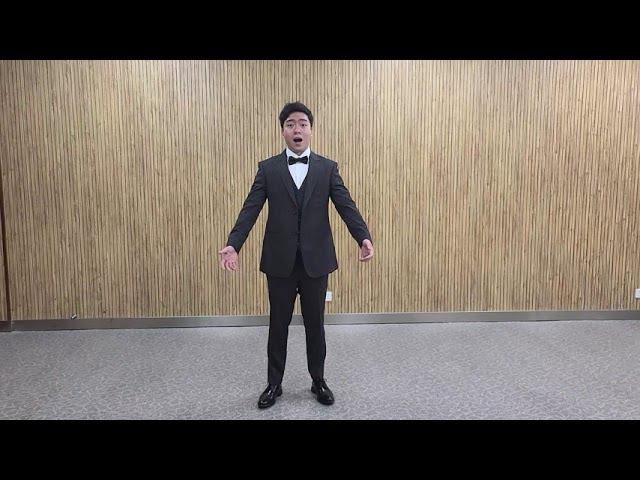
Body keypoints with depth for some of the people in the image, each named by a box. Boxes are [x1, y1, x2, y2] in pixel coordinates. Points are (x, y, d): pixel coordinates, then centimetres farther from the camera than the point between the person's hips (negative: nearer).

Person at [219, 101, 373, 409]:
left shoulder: (328, 168, 2)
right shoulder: (267, 168, 1)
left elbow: (347, 207, -7)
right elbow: (250, 210, -6)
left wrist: (364, 238, -25)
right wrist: (233, 245, -20)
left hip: (316, 260, 0)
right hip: (280, 260, 0)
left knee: (315, 323, 13)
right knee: (278, 325, 12)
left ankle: (318, 381, 32)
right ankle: (274, 384, 29)